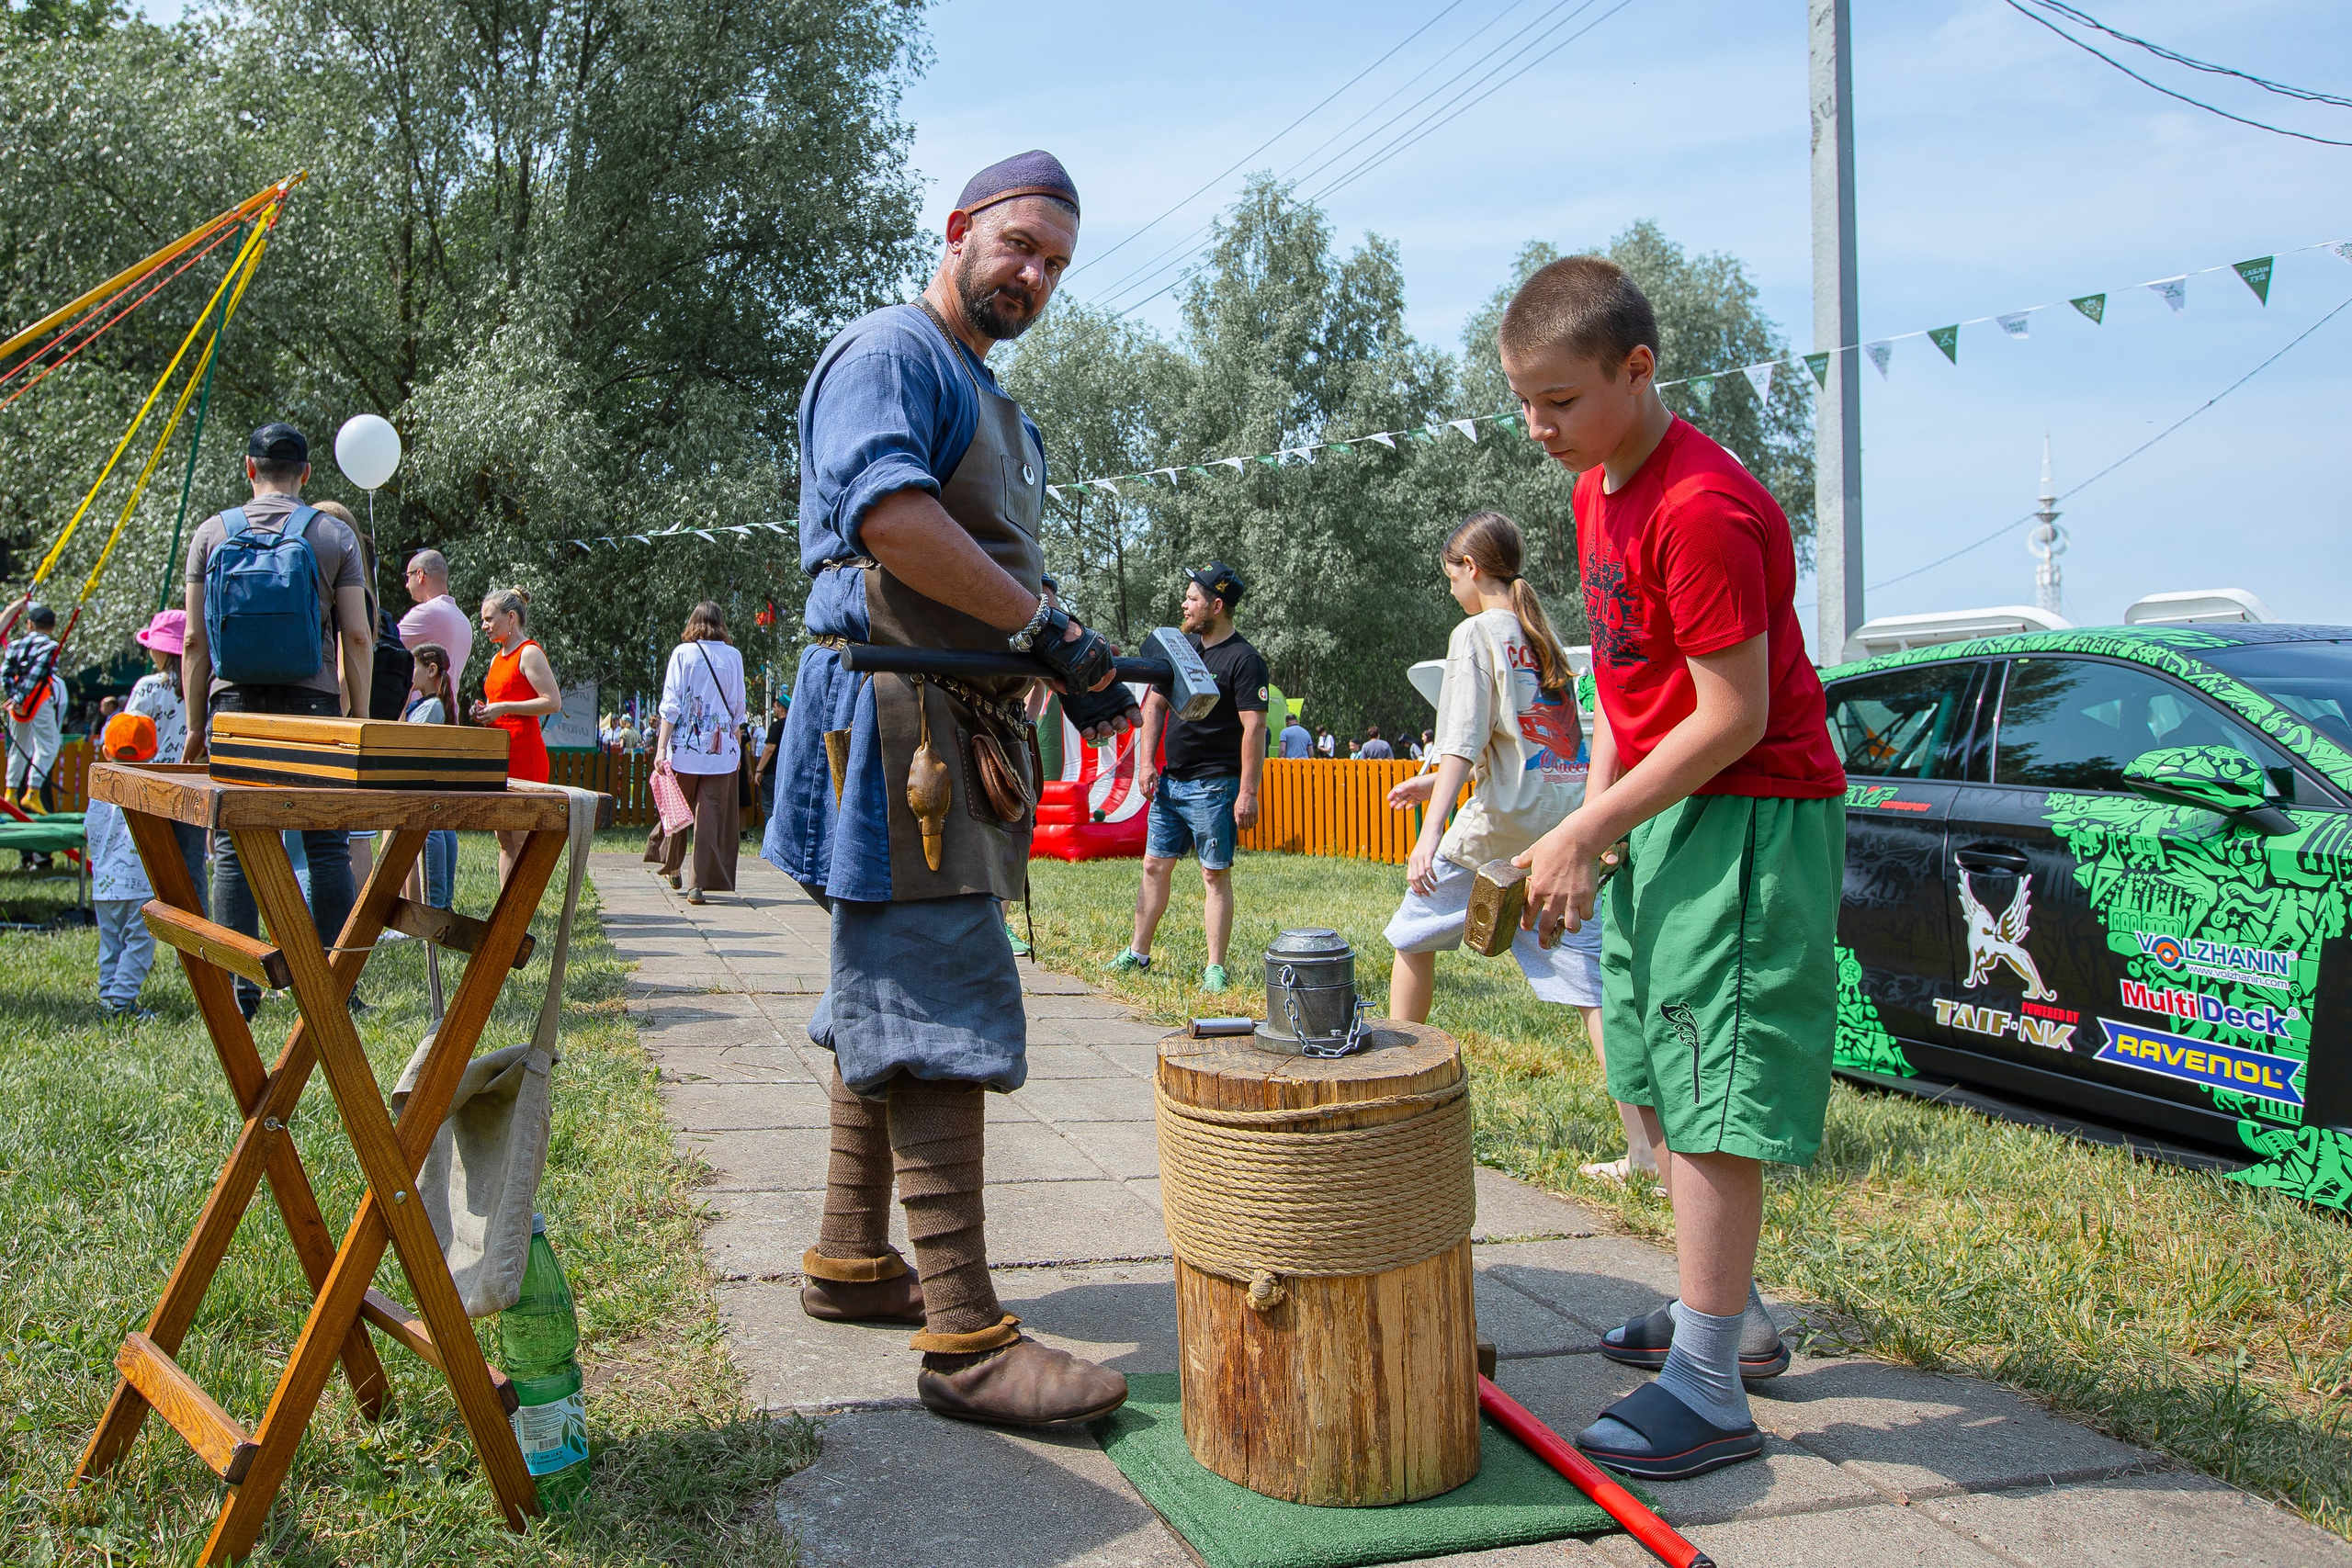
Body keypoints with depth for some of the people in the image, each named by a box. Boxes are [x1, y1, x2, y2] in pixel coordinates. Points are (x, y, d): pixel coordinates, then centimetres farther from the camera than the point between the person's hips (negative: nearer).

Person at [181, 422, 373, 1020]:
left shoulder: (212, 533, 7)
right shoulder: (334, 536, 3)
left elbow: (195, 640, 6)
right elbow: (356, 638, -1)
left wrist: (195, 724, 12)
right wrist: (362, 719, 5)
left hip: (234, 706, 1)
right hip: (313, 706, -1)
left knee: (233, 848, 4)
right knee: (327, 848, 2)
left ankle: (239, 991, 3)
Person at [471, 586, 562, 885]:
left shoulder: (530, 653, -6)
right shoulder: (497, 658, 20)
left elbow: (553, 702, -15)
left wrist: (502, 707, -15)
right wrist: (485, 712, 9)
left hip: (524, 752, -9)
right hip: (499, 753, 9)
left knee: (523, 839, -9)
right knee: (504, 840, 8)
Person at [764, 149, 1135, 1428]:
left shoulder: (994, 404, 27)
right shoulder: (891, 352, -5)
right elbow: (891, 514, -22)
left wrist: (1072, 662, 10)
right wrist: (1044, 626, -20)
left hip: (961, 732, 10)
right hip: (896, 718, -10)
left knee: (885, 1005, 15)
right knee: (943, 1016, -13)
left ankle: (851, 1260, 26)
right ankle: (965, 1339, -11)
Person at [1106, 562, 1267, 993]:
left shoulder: (1244, 660, -11)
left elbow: (1254, 728, -15)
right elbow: (1154, 704, 16)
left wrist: (1247, 793, -19)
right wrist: (1146, 762, 6)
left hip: (1213, 786, -7)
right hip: (1169, 780, 7)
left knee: (1215, 875, -3)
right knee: (1154, 867, 11)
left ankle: (1216, 969, 3)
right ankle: (1138, 954, 21)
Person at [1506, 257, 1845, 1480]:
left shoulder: (1702, 508, -21)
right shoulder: (1598, 489, 10)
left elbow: (1734, 716, -22)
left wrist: (1587, 832, -18)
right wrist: (1594, 808, 7)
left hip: (1749, 816, -10)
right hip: (1663, 814, 10)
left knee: (1712, 1090, -8)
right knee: (1653, 1082, 17)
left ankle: (1708, 1392, 1)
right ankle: (1732, 1315, 32)